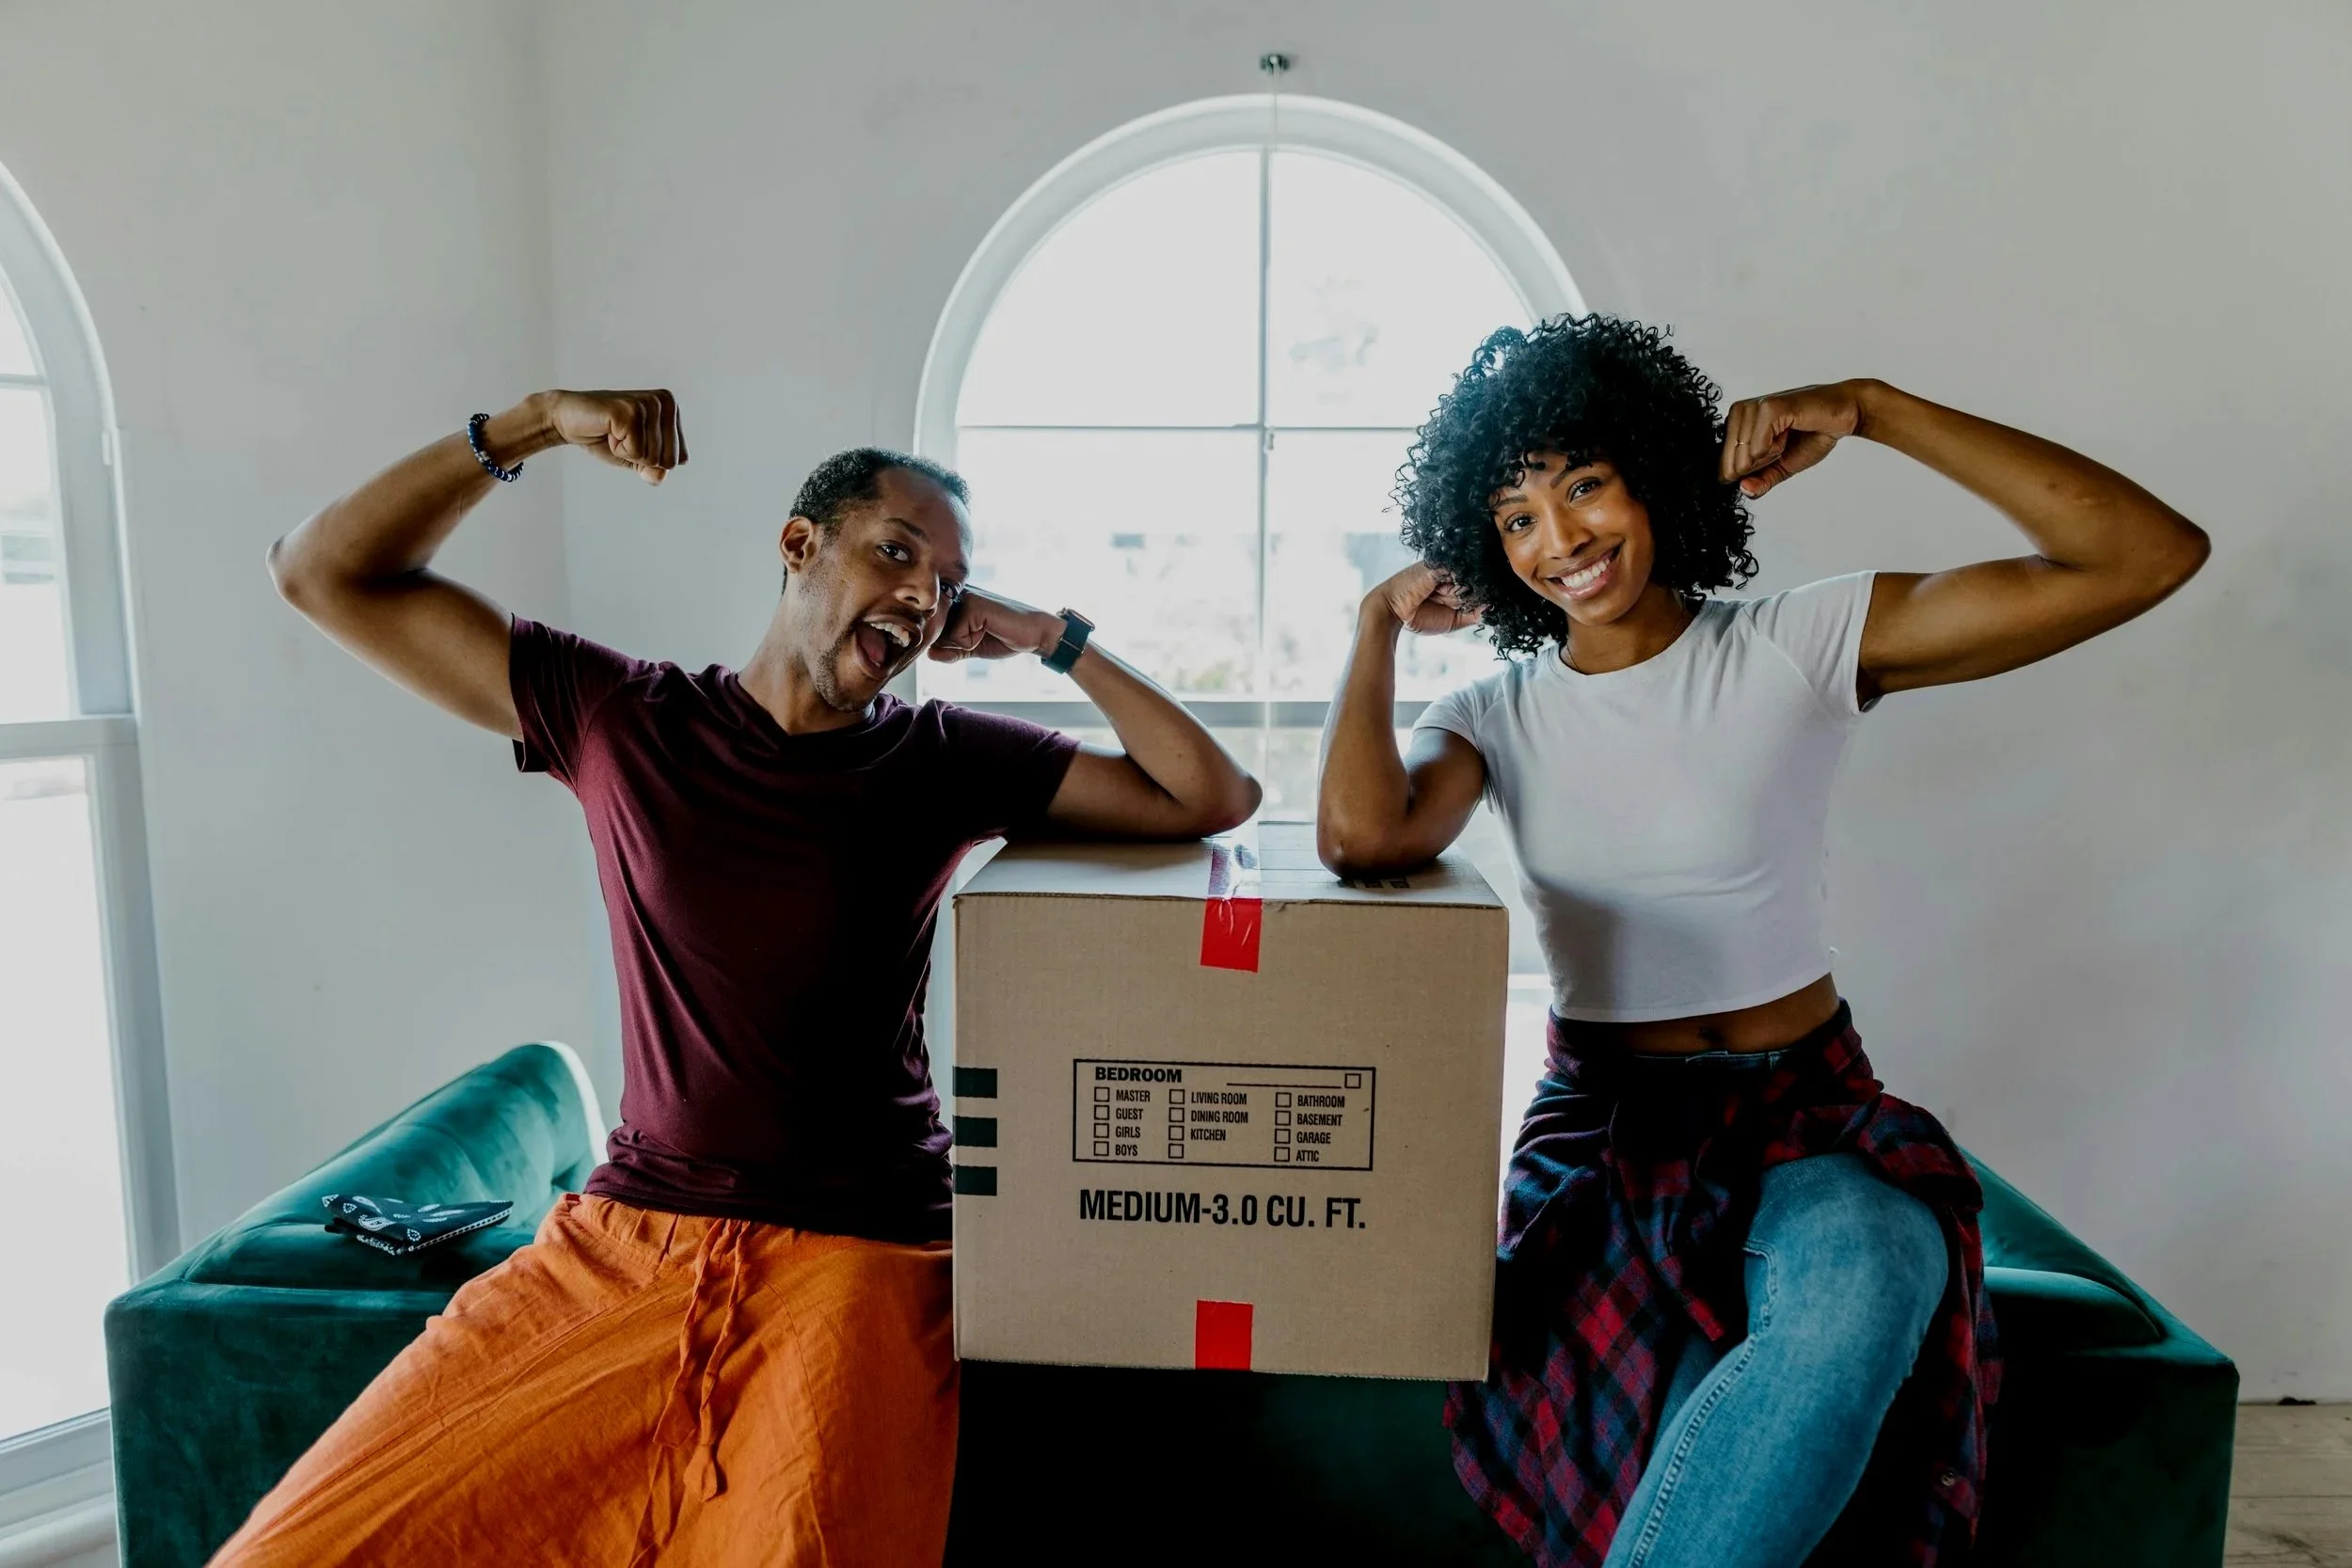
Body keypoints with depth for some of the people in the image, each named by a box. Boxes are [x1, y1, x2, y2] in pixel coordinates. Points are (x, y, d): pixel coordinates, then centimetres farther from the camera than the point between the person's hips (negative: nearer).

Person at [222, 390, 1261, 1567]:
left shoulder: (947, 762, 2)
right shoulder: (617, 717, 4)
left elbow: (1215, 797, -4)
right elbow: (325, 574, 6)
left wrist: (1048, 635, -3)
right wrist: (533, 424, -4)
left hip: (856, 1252, -1)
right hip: (621, 1236, 2)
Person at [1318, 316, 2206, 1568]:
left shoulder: (1800, 649, -3)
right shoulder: (1498, 716, 2)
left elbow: (2154, 555, -9)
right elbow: (1363, 835, -21)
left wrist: (1874, 412, -14)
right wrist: (1378, 624, -6)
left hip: (1808, 1115, 0)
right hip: (1602, 1125, 1)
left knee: (1863, 1295, -34)